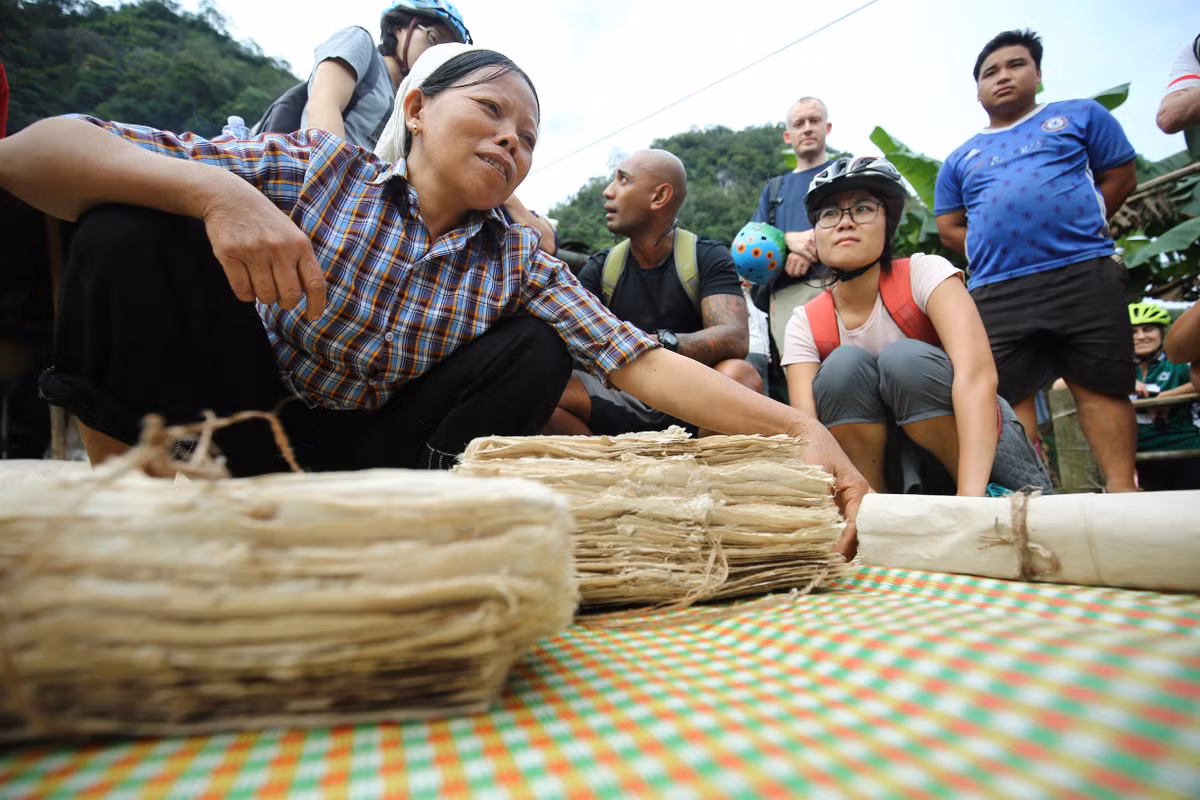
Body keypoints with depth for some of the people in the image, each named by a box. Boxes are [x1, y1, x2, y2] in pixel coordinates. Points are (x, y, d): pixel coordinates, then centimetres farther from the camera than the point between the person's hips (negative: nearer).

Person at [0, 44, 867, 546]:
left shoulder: (518, 265, -4)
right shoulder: (316, 168, -10)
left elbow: (644, 363, -15)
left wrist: (799, 426, -27)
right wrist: (216, 191, -34)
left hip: (371, 463, 2)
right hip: (231, 436, -1)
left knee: (538, 350, -14)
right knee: (138, 225, -21)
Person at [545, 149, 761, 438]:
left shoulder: (708, 258, -3)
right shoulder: (601, 267, 8)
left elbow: (735, 337, -20)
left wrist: (660, 343, -38)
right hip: (623, 404, 3)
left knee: (740, 375, -33)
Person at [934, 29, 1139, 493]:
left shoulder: (1080, 116, 16)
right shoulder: (960, 159, 20)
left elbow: (1121, 177, 13)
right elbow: (948, 228, 17)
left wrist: (1077, 230, 4)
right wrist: (998, 249, 5)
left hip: (1084, 275, -2)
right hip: (996, 293, 2)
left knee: (1101, 385, -3)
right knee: (1011, 395, -2)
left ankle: (1121, 489, 2)